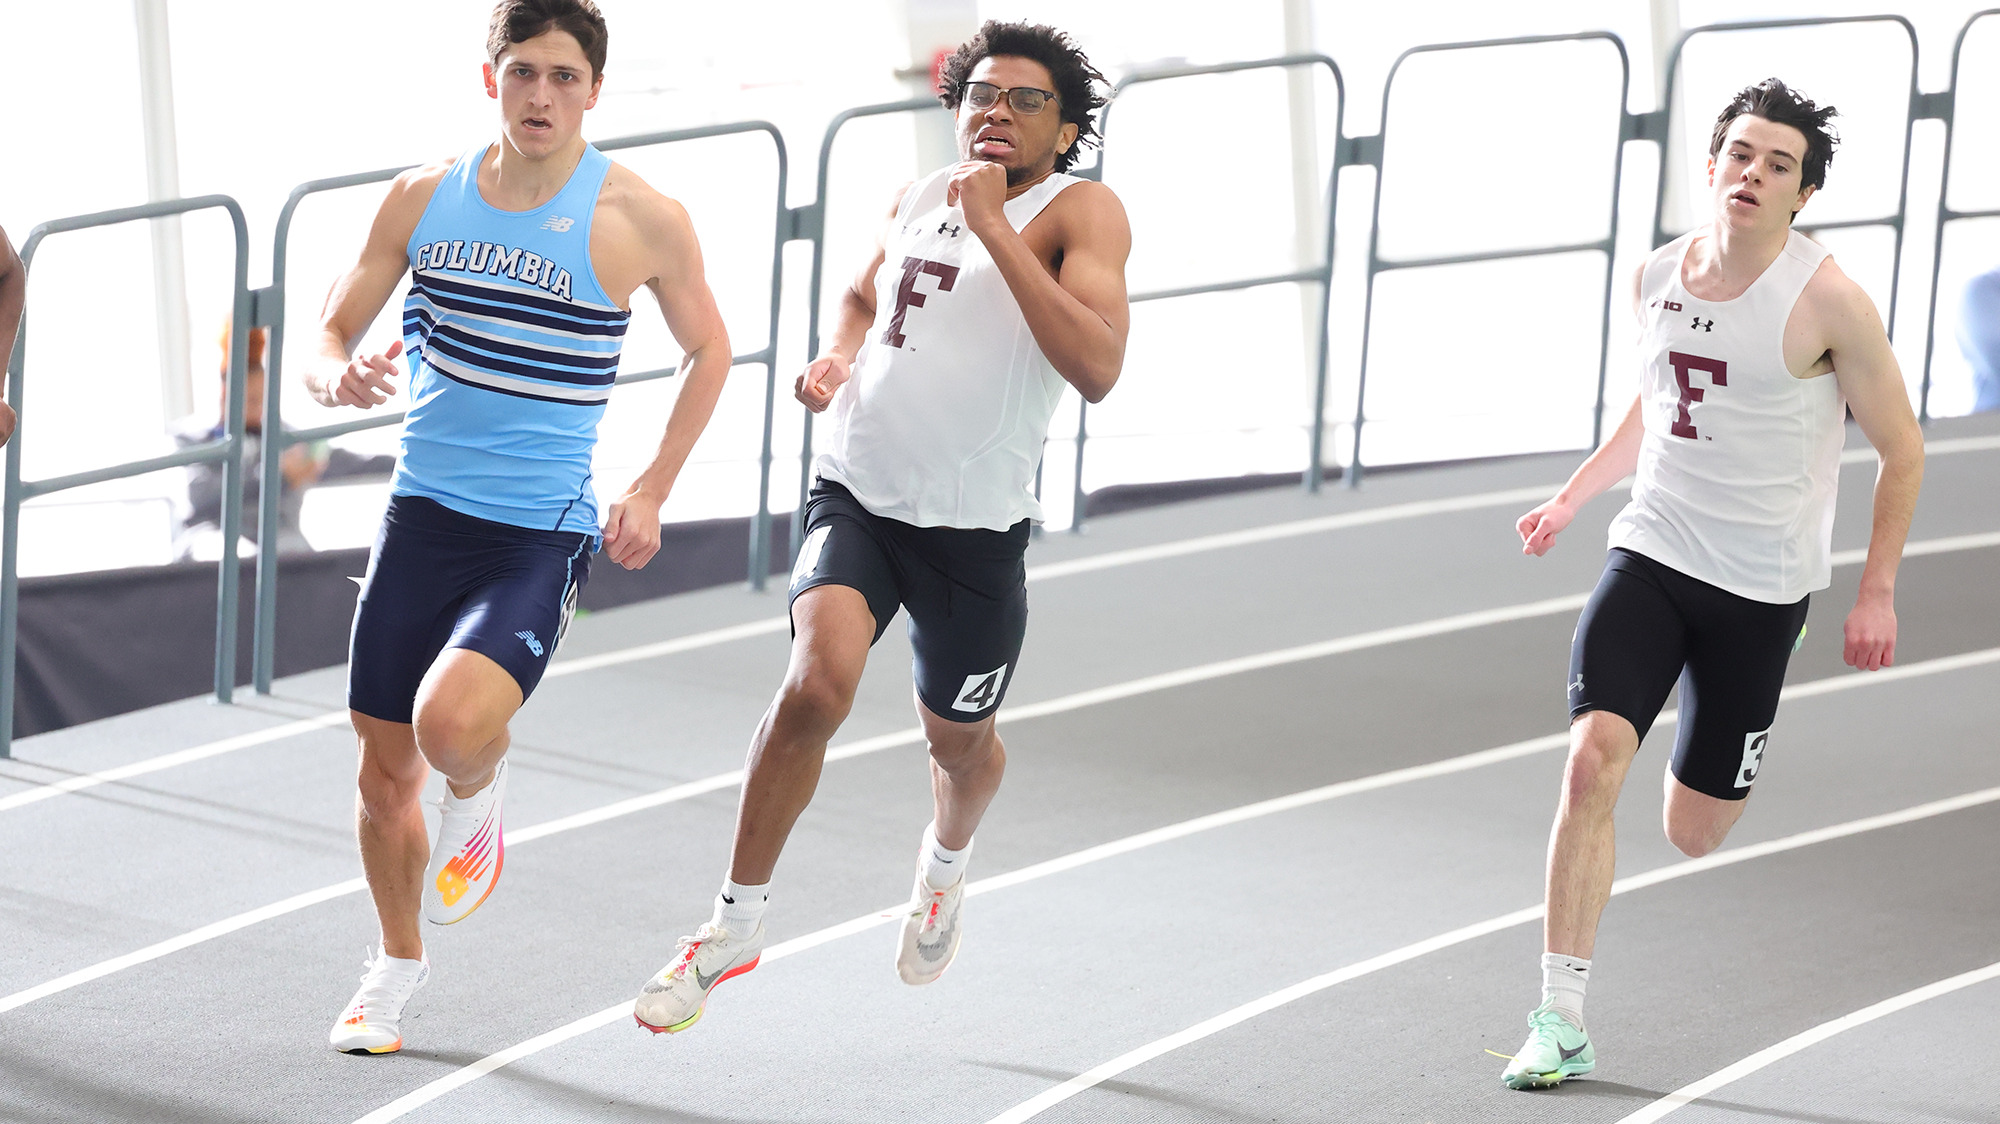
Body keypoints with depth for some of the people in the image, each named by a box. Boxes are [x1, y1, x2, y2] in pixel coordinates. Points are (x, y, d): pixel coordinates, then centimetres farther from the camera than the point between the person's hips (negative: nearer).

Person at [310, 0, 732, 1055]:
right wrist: (338, 375, -15)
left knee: (452, 721, -28)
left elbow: (707, 349, 8)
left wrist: (650, 490, 2)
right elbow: (332, 329, 9)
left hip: (540, 535, -4)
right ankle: (397, 962, 35)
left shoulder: (641, 219, -8)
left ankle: (477, 802, 9)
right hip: (422, 517, 4)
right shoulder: (426, 196, 1)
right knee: (385, 770, 9)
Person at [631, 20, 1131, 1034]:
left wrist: (993, 226, -27)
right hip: (857, 493, 2)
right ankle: (736, 923, -11)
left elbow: (1095, 368, -29)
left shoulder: (1080, 213, -12)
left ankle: (946, 862, 55)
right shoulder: (917, 200, 6)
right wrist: (838, 356, 5)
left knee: (957, 740, 17)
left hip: (976, 528, -2)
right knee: (818, 682, -23)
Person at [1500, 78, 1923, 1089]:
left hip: (1760, 589, -3)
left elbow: (1902, 451, -3)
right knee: (1592, 759, -19)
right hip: (1650, 553, 3)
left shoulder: (1826, 301, -13)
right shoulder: (1656, 277, 2)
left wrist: (1877, 592, -3)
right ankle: (1560, 1024, -14)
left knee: (1692, 834, 5)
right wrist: (1570, 499, 13)